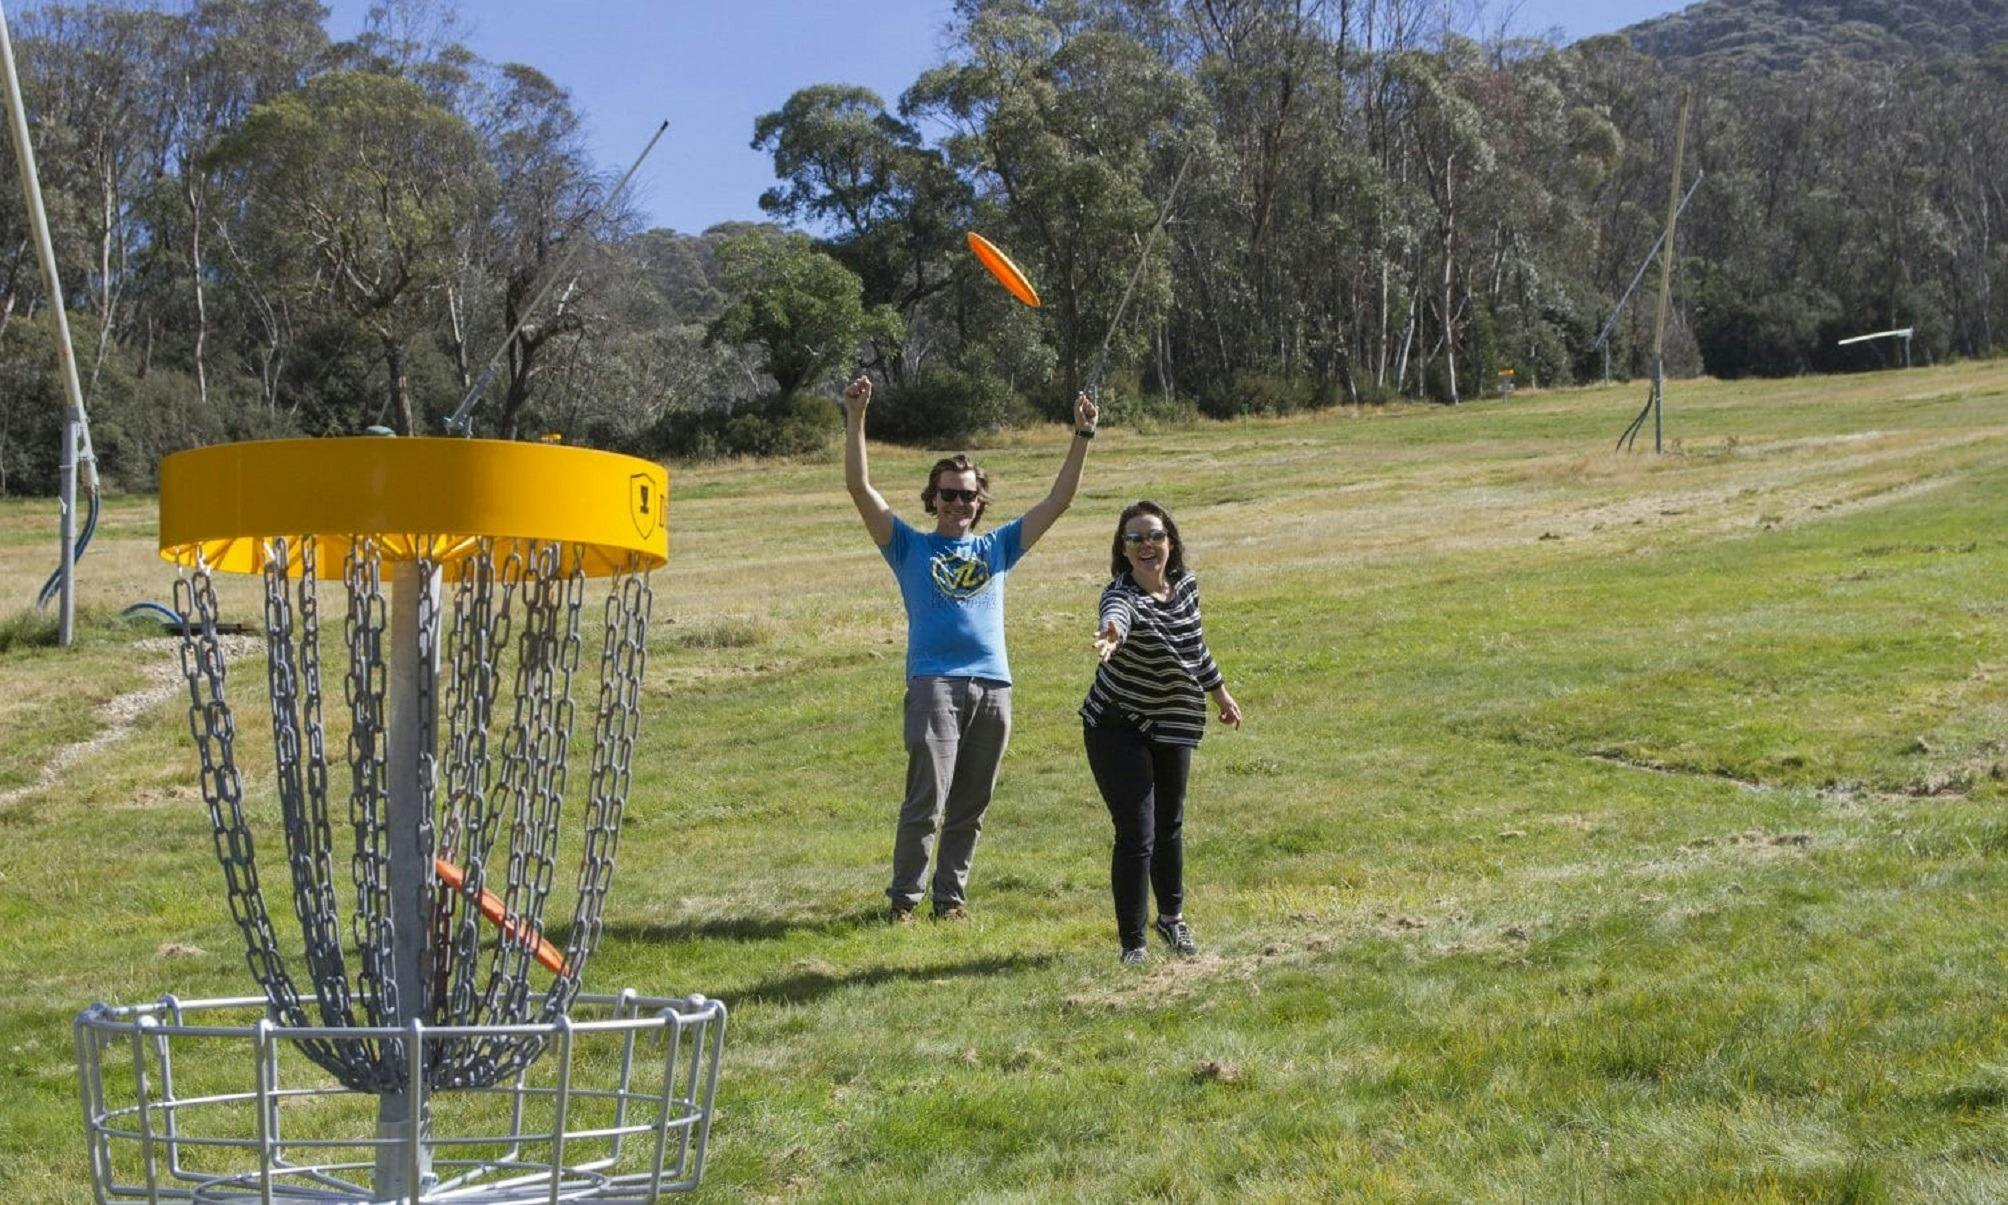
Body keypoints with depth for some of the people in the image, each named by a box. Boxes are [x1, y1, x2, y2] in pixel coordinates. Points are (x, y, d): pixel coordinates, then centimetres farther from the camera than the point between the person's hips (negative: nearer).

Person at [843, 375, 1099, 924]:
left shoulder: (996, 547, 20)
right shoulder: (911, 546, 13)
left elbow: (1058, 501, 19)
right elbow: (859, 487, 4)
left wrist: (1082, 436, 14)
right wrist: (856, 419, -4)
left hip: (993, 686, 3)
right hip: (934, 683, -3)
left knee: (970, 806, 7)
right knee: (926, 801, -9)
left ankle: (951, 895, 17)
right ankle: (904, 898, 1)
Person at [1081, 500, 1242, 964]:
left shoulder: (1186, 584, -5)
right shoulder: (1123, 595, -26)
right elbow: (1117, 617, -52)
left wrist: (1219, 691, 24)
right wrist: (1111, 635, -75)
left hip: (1174, 726, 6)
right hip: (1119, 730, -6)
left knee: (1169, 825, 20)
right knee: (1136, 835, -11)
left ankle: (1172, 916, 42)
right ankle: (1133, 943, 2)